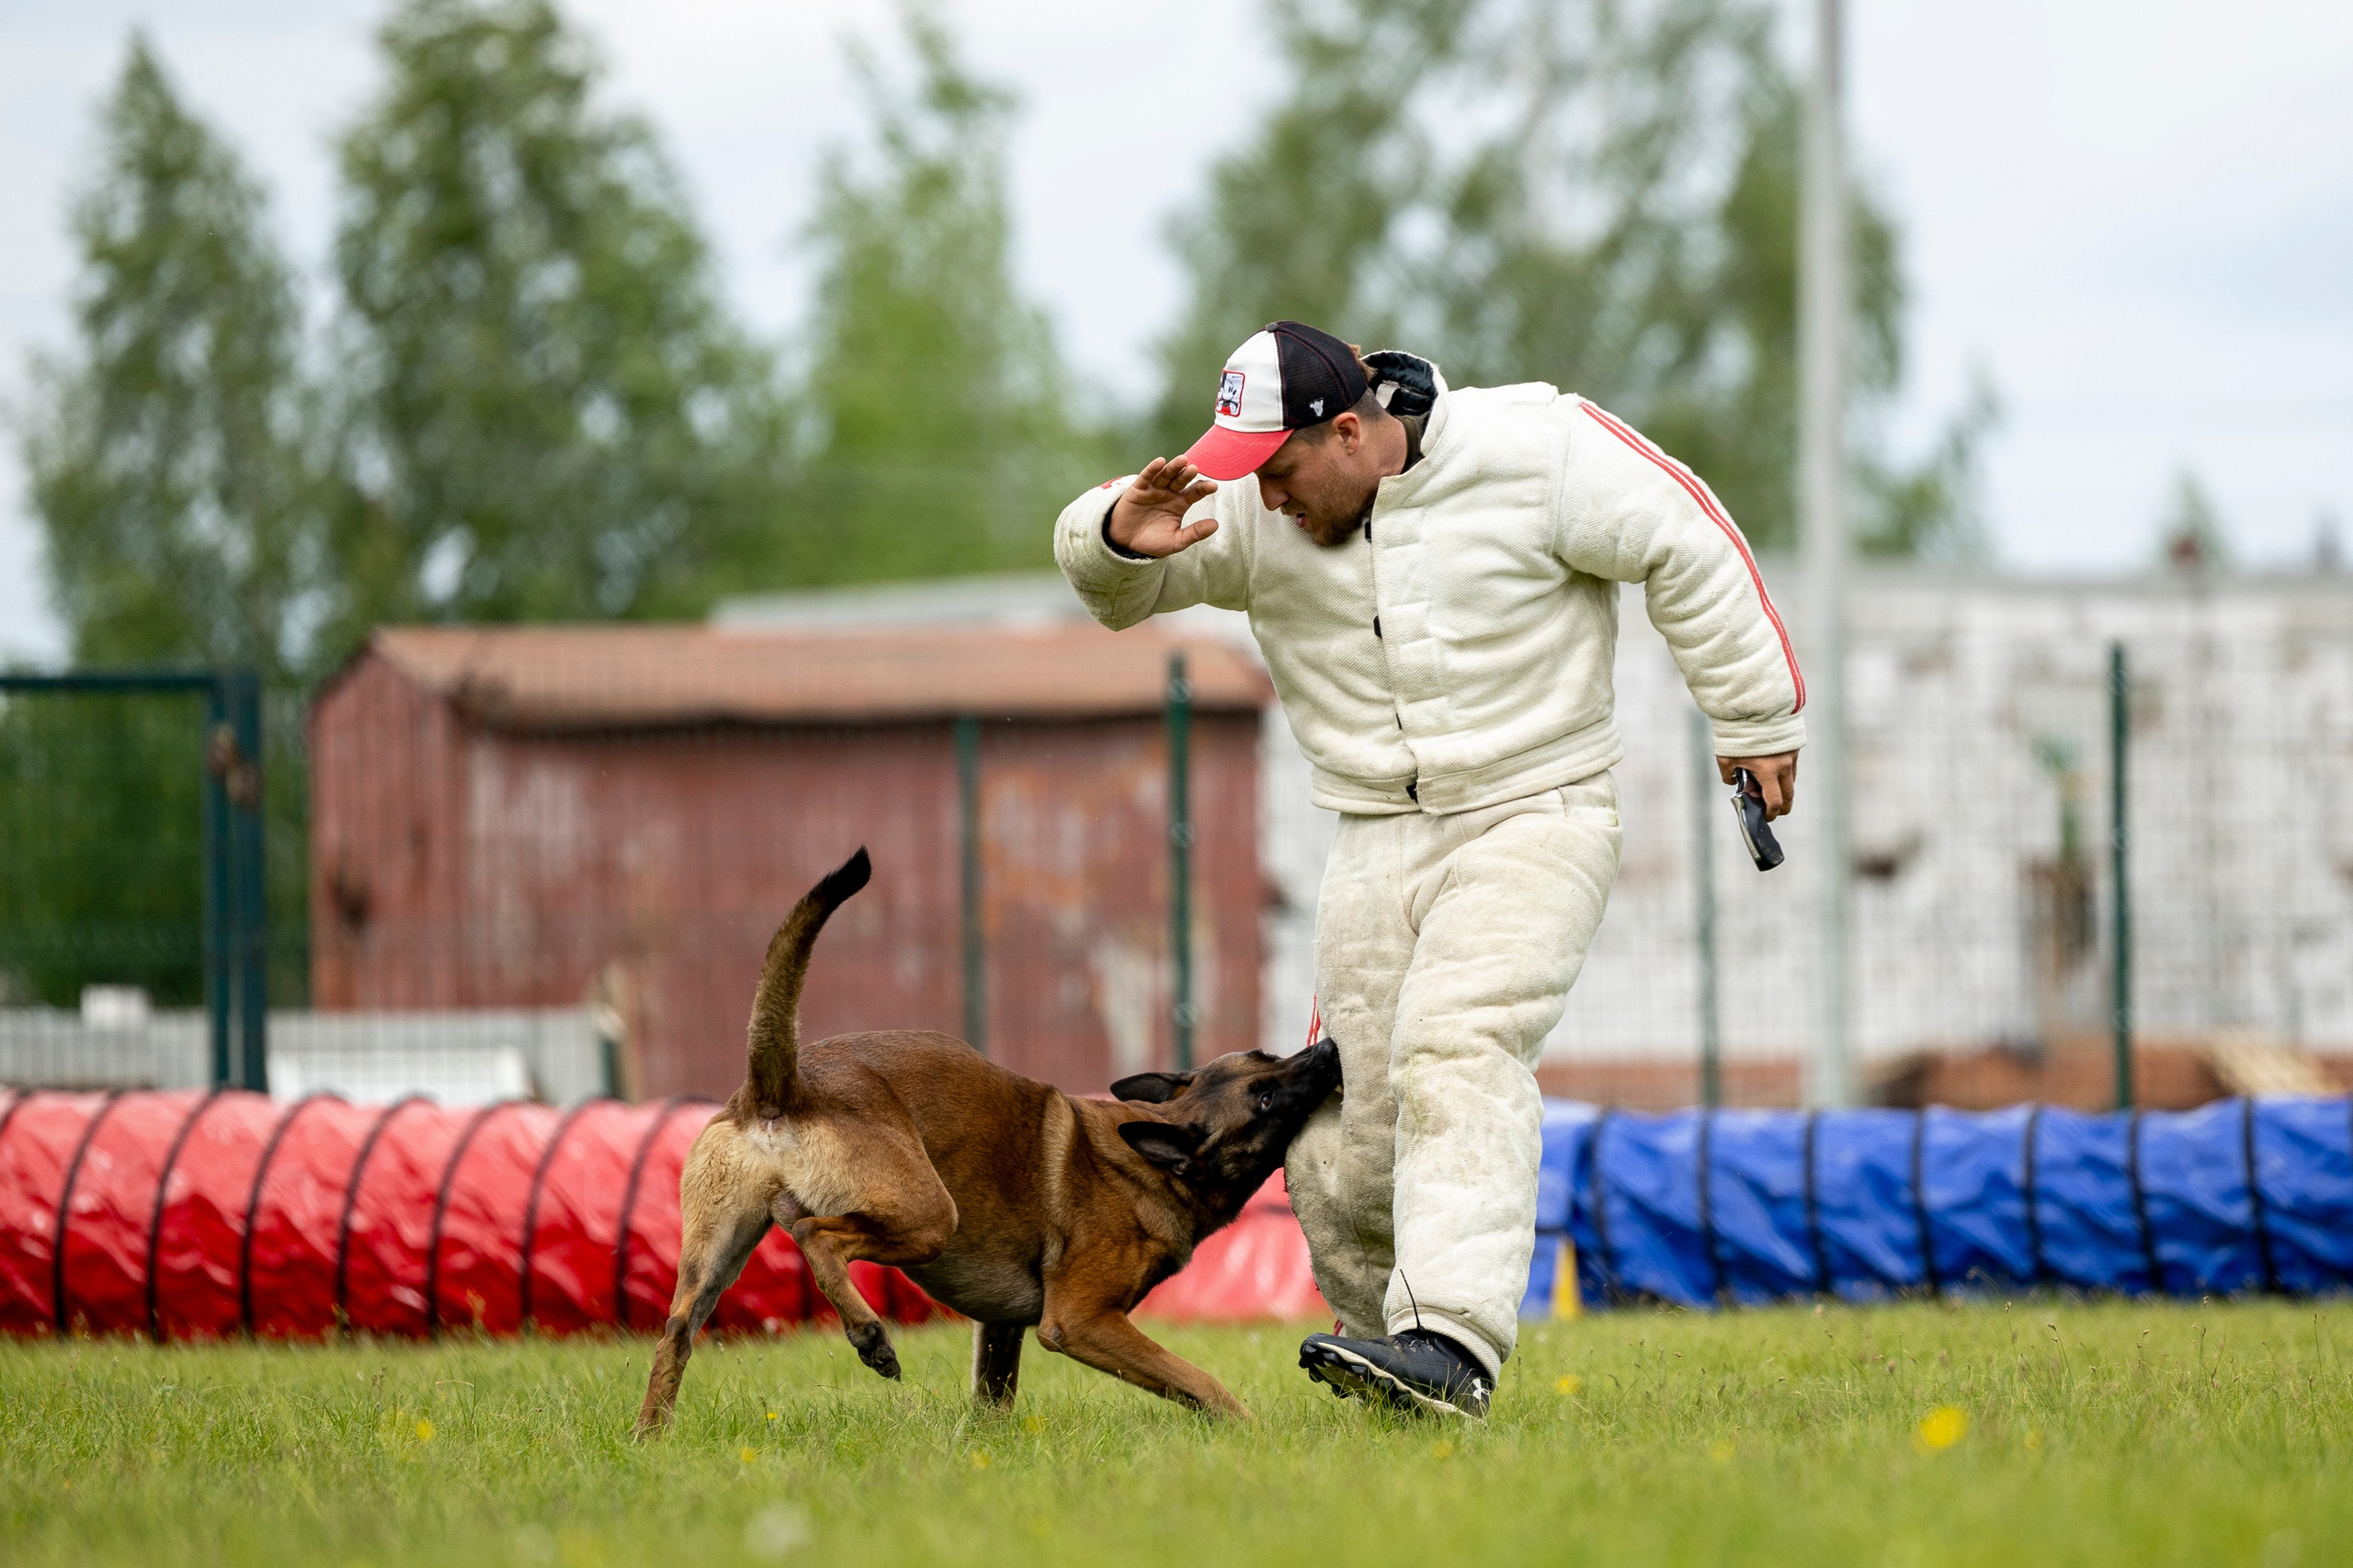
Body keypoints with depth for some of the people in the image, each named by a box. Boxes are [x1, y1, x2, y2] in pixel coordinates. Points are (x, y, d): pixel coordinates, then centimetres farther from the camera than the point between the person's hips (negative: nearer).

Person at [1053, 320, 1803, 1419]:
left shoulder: (1529, 453, -12)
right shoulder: (1253, 514, -1)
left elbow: (1685, 551, -3)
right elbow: (1113, 583, 2)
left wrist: (1754, 721, 2)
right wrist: (1123, 535, -24)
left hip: (1536, 817, -5)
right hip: (1376, 844, 5)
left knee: (1454, 1049, -28)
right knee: (1342, 1150, -2)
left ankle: (1454, 1343, -39)